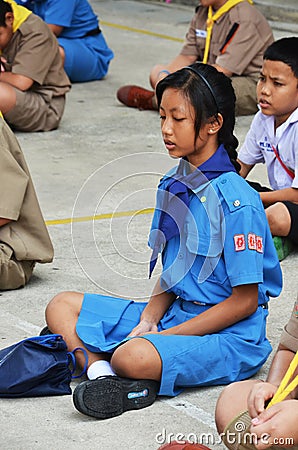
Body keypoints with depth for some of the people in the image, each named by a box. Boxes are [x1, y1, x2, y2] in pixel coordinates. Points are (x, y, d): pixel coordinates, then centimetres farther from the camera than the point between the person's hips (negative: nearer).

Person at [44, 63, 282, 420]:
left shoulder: (237, 202, -19)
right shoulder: (173, 185, 7)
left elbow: (245, 300, -17)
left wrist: (167, 335, -17)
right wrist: (149, 319, -6)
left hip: (229, 335, -9)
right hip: (175, 312, 9)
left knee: (134, 357, -39)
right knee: (61, 307, 1)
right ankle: (104, 373, -23)